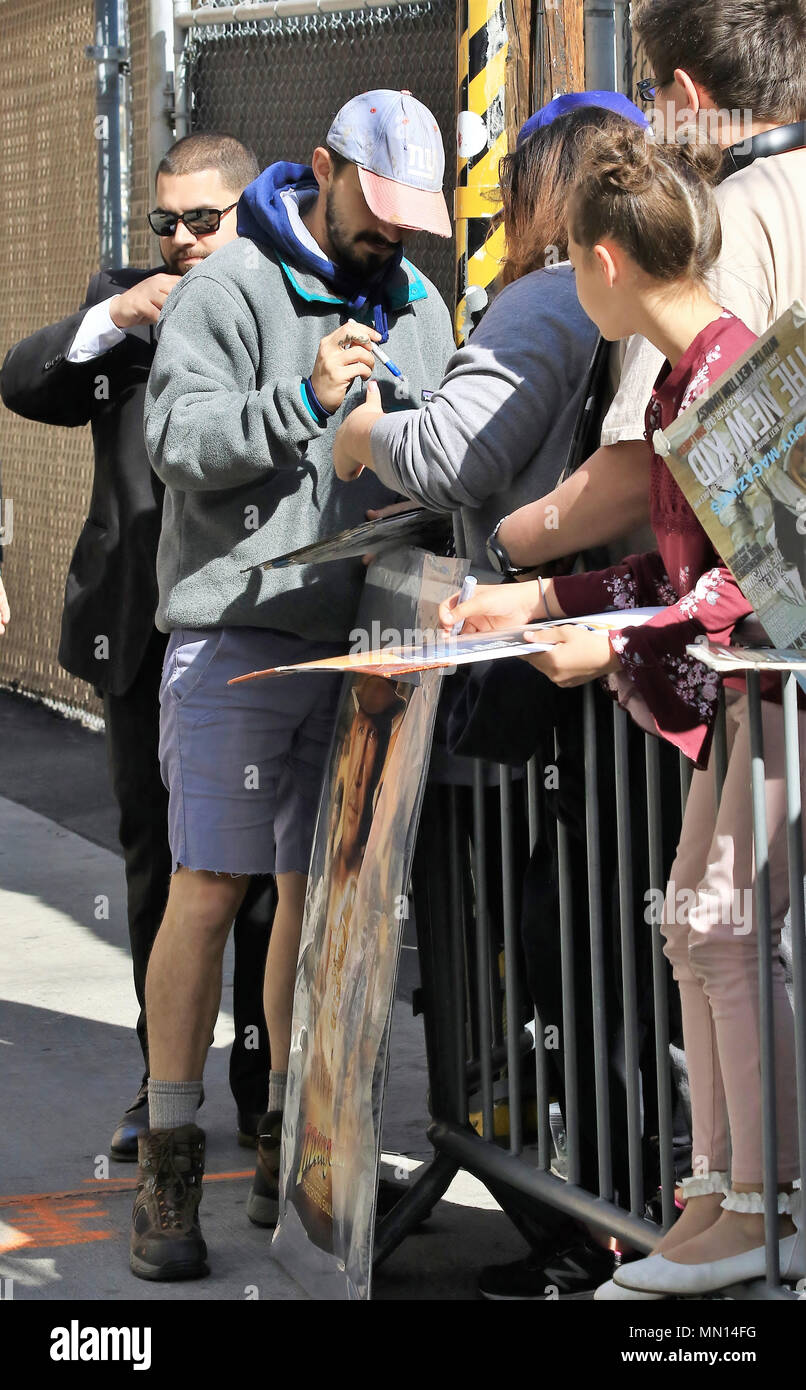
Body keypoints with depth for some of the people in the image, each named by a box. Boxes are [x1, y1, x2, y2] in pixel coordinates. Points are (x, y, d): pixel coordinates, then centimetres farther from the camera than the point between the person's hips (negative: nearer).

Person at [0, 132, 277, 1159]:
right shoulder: (117, 301, 11)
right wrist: (115, 320, -12)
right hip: (142, 637, 4)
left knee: (267, 870, 4)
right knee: (155, 869, 12)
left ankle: (266, 1088, 16)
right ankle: (166, 1083, 24)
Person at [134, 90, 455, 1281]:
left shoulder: (419, 308, 15)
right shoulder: (232, 288, -3)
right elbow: (176, 441, -14)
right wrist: (301, 401, -26)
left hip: (360, 638, 5)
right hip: (238, 634, -5)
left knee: (324, 891, 8)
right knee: (209, 889, -7)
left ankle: (291, 1139, 18)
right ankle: (170, 1165, 0)